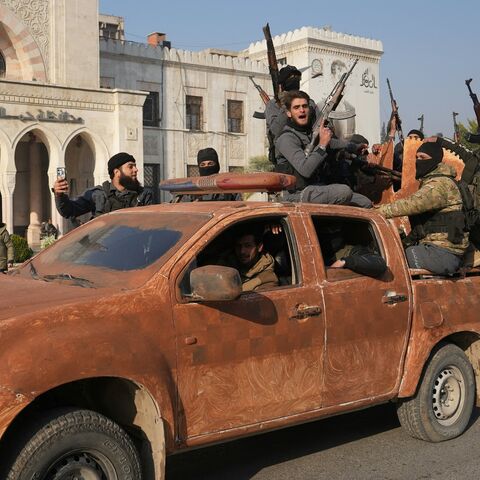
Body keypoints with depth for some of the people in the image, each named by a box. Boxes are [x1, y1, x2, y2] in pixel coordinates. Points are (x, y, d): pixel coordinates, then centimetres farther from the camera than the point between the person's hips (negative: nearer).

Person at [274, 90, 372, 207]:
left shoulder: (313, 133, 18)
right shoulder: (286, 138, -11)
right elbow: (305, 170, -24)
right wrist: (322, 144, -21)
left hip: (319, 188, 9)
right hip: (299, 195, -9)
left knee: (365, 203, 0)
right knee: (344, 191, -31)